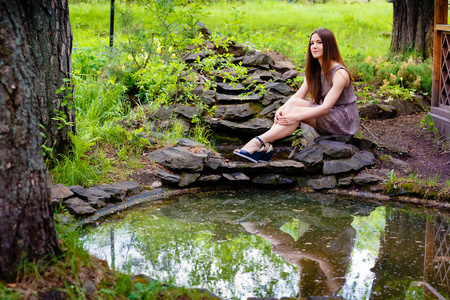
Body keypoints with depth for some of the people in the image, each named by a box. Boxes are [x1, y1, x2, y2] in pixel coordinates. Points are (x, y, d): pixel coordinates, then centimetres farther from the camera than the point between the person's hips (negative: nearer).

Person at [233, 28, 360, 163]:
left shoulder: (340, 74, -19)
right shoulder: (314, 71, 8)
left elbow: (326, 107, -26)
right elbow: (299, 95, -1)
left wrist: (296, 117, -34)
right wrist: (282, 109, -21)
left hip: (346, 120, -7)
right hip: (328, 115, 7)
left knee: (296, 111, -27)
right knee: (292, 103, -18)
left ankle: (259, 142, -34)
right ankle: (266, 146, -32)